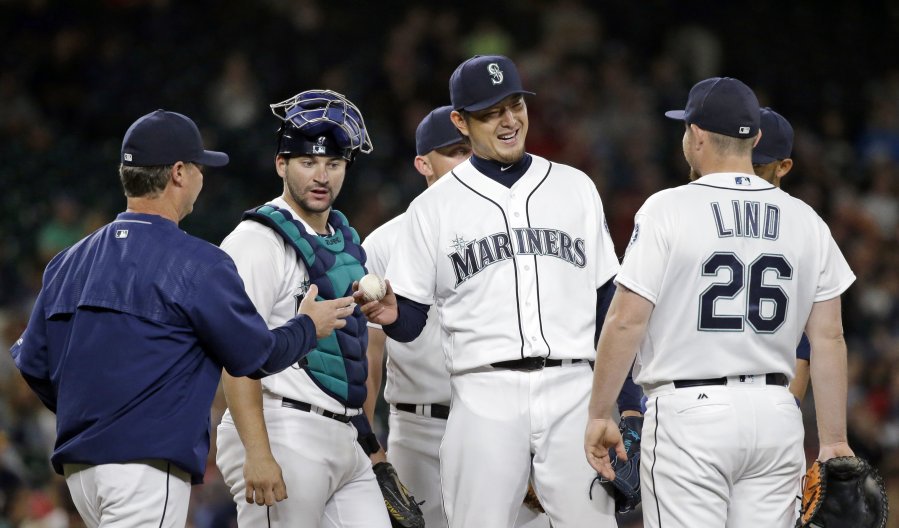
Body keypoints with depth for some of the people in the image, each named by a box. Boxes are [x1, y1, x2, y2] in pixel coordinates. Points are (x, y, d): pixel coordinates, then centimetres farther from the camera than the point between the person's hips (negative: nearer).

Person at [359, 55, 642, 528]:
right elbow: (410, 322, 7)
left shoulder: (575, 188, 12)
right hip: (484, 396, -1)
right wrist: (390, 314, -18)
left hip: (572, 391, 1)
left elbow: (608, 304, 13)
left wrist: (629, 402, 7)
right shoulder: (435, 206, 7)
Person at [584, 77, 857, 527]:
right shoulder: (805, 220, 7)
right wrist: (833, 440, 10)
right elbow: (828, 337, 6)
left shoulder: (667, 210, -6)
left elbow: (626, 322, -10)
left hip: (689, 412, -4)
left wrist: (599, 415, -1)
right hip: (776, 416, 4)